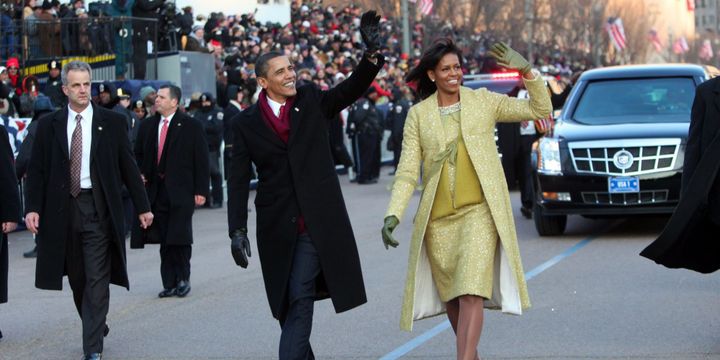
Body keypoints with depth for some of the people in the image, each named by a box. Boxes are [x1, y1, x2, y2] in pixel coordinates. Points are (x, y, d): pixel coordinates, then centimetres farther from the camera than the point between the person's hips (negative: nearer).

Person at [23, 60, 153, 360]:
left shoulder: (112, 122, 2)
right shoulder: (49, 125, 5)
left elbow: (128, 166, 5)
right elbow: (37, 170, 5)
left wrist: (143, 207, 5)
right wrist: (32, 208, -6)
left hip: (98, 208, -2)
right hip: (63, 209, 2)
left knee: (97, 281, -6)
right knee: (77, 279, 11)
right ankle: (97, 326, 32)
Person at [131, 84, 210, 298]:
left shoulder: (191, 126, -2)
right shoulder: (147, 126, 11)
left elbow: (201, 160, -2)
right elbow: (138, 155, 23)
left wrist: (201, 190, -8)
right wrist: (139, 174, 4)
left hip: (181, 191, -4)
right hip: (156, 191, 4)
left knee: (180, 238, -4)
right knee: (164, 240, 4)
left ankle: (183, 279, 10)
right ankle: (169, 284, 8)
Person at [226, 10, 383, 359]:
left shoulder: (312, 101, 5)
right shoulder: (246, 122, 3)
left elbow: (352, 88, -6)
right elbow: (238, 181, 1)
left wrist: (372, 52, -23)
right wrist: (237, 231, -7)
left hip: (317, 221, -1)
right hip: (276, 226, 1)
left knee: (300, 298, -11)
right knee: (287, 302, 9)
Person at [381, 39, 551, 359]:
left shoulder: (483, 101, 5)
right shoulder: (418, 115, 5)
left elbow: (540, 110, 5)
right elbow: (408, 171, 1)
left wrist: (526, 71, -10)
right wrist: (393, 214, -12)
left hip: (479, 211, -2)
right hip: (438, 219, 2)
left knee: (471, 293, -16)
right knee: (451, 296, 13)